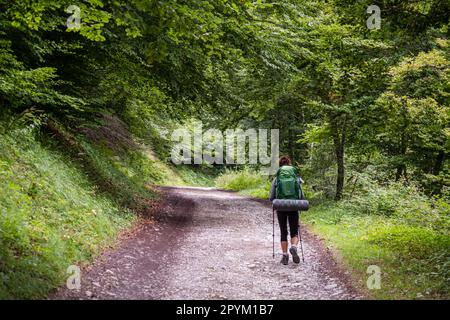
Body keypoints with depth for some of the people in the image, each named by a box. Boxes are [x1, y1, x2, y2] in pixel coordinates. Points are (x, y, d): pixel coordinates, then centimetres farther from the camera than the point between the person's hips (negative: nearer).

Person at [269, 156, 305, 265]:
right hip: (294, 208, 0)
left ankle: (285, 256, 10)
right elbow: (302, 196, 1)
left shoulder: (276, 179, 0)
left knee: (283, 233, 13)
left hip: (281, 208, 0)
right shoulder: (297, 178, 2)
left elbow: (271, 197, 0)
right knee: (294, 232, 11)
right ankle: (293, 247, -18)